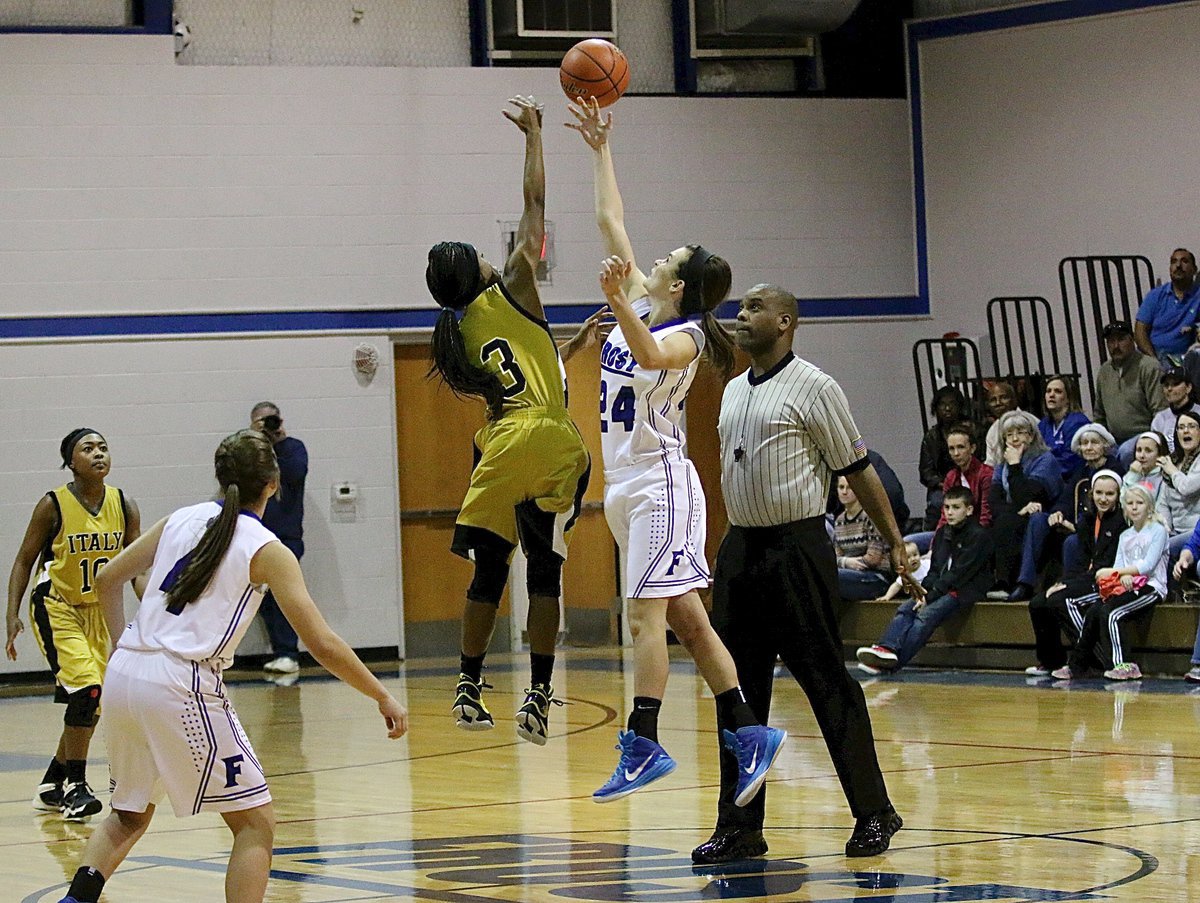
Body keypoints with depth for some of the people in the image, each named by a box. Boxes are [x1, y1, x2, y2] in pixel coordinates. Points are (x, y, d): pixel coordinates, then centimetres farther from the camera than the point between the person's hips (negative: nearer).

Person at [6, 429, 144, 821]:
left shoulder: (124, 506, -4)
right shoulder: (53, 506, -14)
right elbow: (24, 561, -7)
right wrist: (13, 614, -14)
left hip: (98, 611, 5)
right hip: (56, 608, -5)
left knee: (92, 705, 7)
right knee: (86, 689, -21)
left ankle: (51, 786, 25)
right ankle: (75, 787, -9)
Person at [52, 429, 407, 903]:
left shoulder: (182, 520, 13)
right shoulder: (267, 551, -2)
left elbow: (106, 579, 20)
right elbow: (322, 645, -4)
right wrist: (384, 698, 5)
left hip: (123, 674, 6)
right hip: (181, 689, -6)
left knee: (129, 815, 26)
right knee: (256, 824, 3)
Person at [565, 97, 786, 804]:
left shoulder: (684, 334, -10)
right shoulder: (642, 310, 12)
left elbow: (651, 356, -35)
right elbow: (611, 223, 19)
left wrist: (617, 304, -49)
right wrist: (601, 150, 21)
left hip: (662, 482, -9)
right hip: (627, 484, 9)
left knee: (648, 613, -13)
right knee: (686, 619, 8)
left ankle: (643, 746, -16)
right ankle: (750, 733, 10)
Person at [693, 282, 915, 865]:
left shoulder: (813, 388, -7)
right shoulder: (732, 392, 14)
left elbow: (856, 469, -6)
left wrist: (896, 544, -6)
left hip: (797, 549, -7)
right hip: (739, 549, 7)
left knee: (828, 685, -4)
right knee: (738, 690, 6)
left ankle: (874, 814, 5)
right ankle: (740, 826, 10)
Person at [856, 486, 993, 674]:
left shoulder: (979, 536, -7)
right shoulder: (942, 534, 17)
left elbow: (960, 573, -13)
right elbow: (935, 569, 16)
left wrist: (931, 595, -17)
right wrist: (925, 589, -6)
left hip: (964, 591, -8)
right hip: (941, 588, 8)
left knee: (927, 614, -29)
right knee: (906, 608, -16)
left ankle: (892, 662, -42)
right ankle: (887, 648, -37)